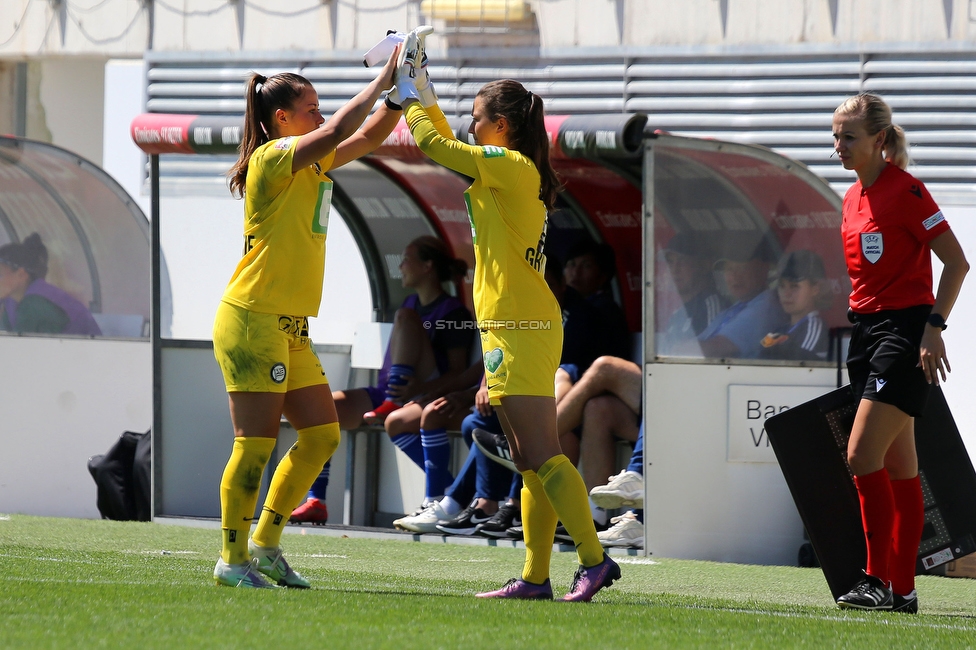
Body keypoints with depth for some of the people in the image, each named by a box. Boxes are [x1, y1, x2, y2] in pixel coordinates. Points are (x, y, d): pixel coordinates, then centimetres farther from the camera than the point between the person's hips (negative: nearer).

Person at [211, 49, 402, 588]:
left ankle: (265, 544, 16)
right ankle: (232, 560, -2)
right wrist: (381, 82, -18)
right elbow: (339, 131, -24)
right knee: (257, 442, -9)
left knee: (322, 435, 8)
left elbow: (369, 136, 18)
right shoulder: (273, 158, -11)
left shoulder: (312, 163, 16)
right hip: (253, 320, -9)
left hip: (291, 328, 9)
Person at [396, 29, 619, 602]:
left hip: (521, 330, -10)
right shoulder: (517, 172, 16)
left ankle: (594, 559, -17)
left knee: (542, 456, -13)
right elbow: (450, 150, 30)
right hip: (521, 325, 10)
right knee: (531, 461, 7)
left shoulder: (511, 164, -11)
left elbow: (435, 146, -10)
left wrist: (413, 98, 5)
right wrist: (425, 96, 29)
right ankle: (536, 577, 8)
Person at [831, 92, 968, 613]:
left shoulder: (905, 190, -12)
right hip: (867, 330, 9)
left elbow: (956, 262, -13)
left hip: (905, 330, -9)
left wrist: (934, 326, -18)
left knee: (862, 454, -16)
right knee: (898, 465, 9)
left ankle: (879, 579, -11)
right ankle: (901, 589, 10)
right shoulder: (853, 199, 12)